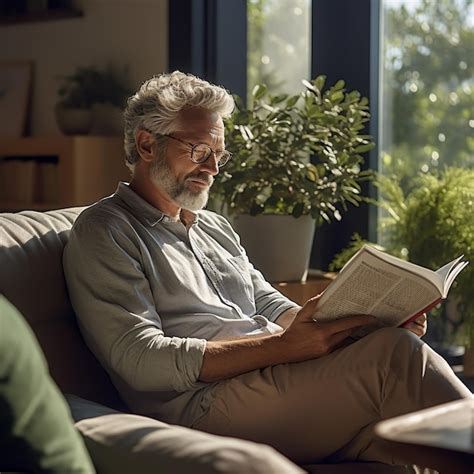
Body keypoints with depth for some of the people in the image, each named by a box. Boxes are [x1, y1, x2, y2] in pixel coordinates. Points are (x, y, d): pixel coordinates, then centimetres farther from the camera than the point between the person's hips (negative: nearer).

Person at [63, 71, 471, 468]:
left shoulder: (216, 228, 28)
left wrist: (372, 320, 2)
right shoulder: (103, 231, 2)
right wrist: (284, 346, -19)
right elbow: (142, 360, -10)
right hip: (202, 406, -7)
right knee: (393, 354, -26)